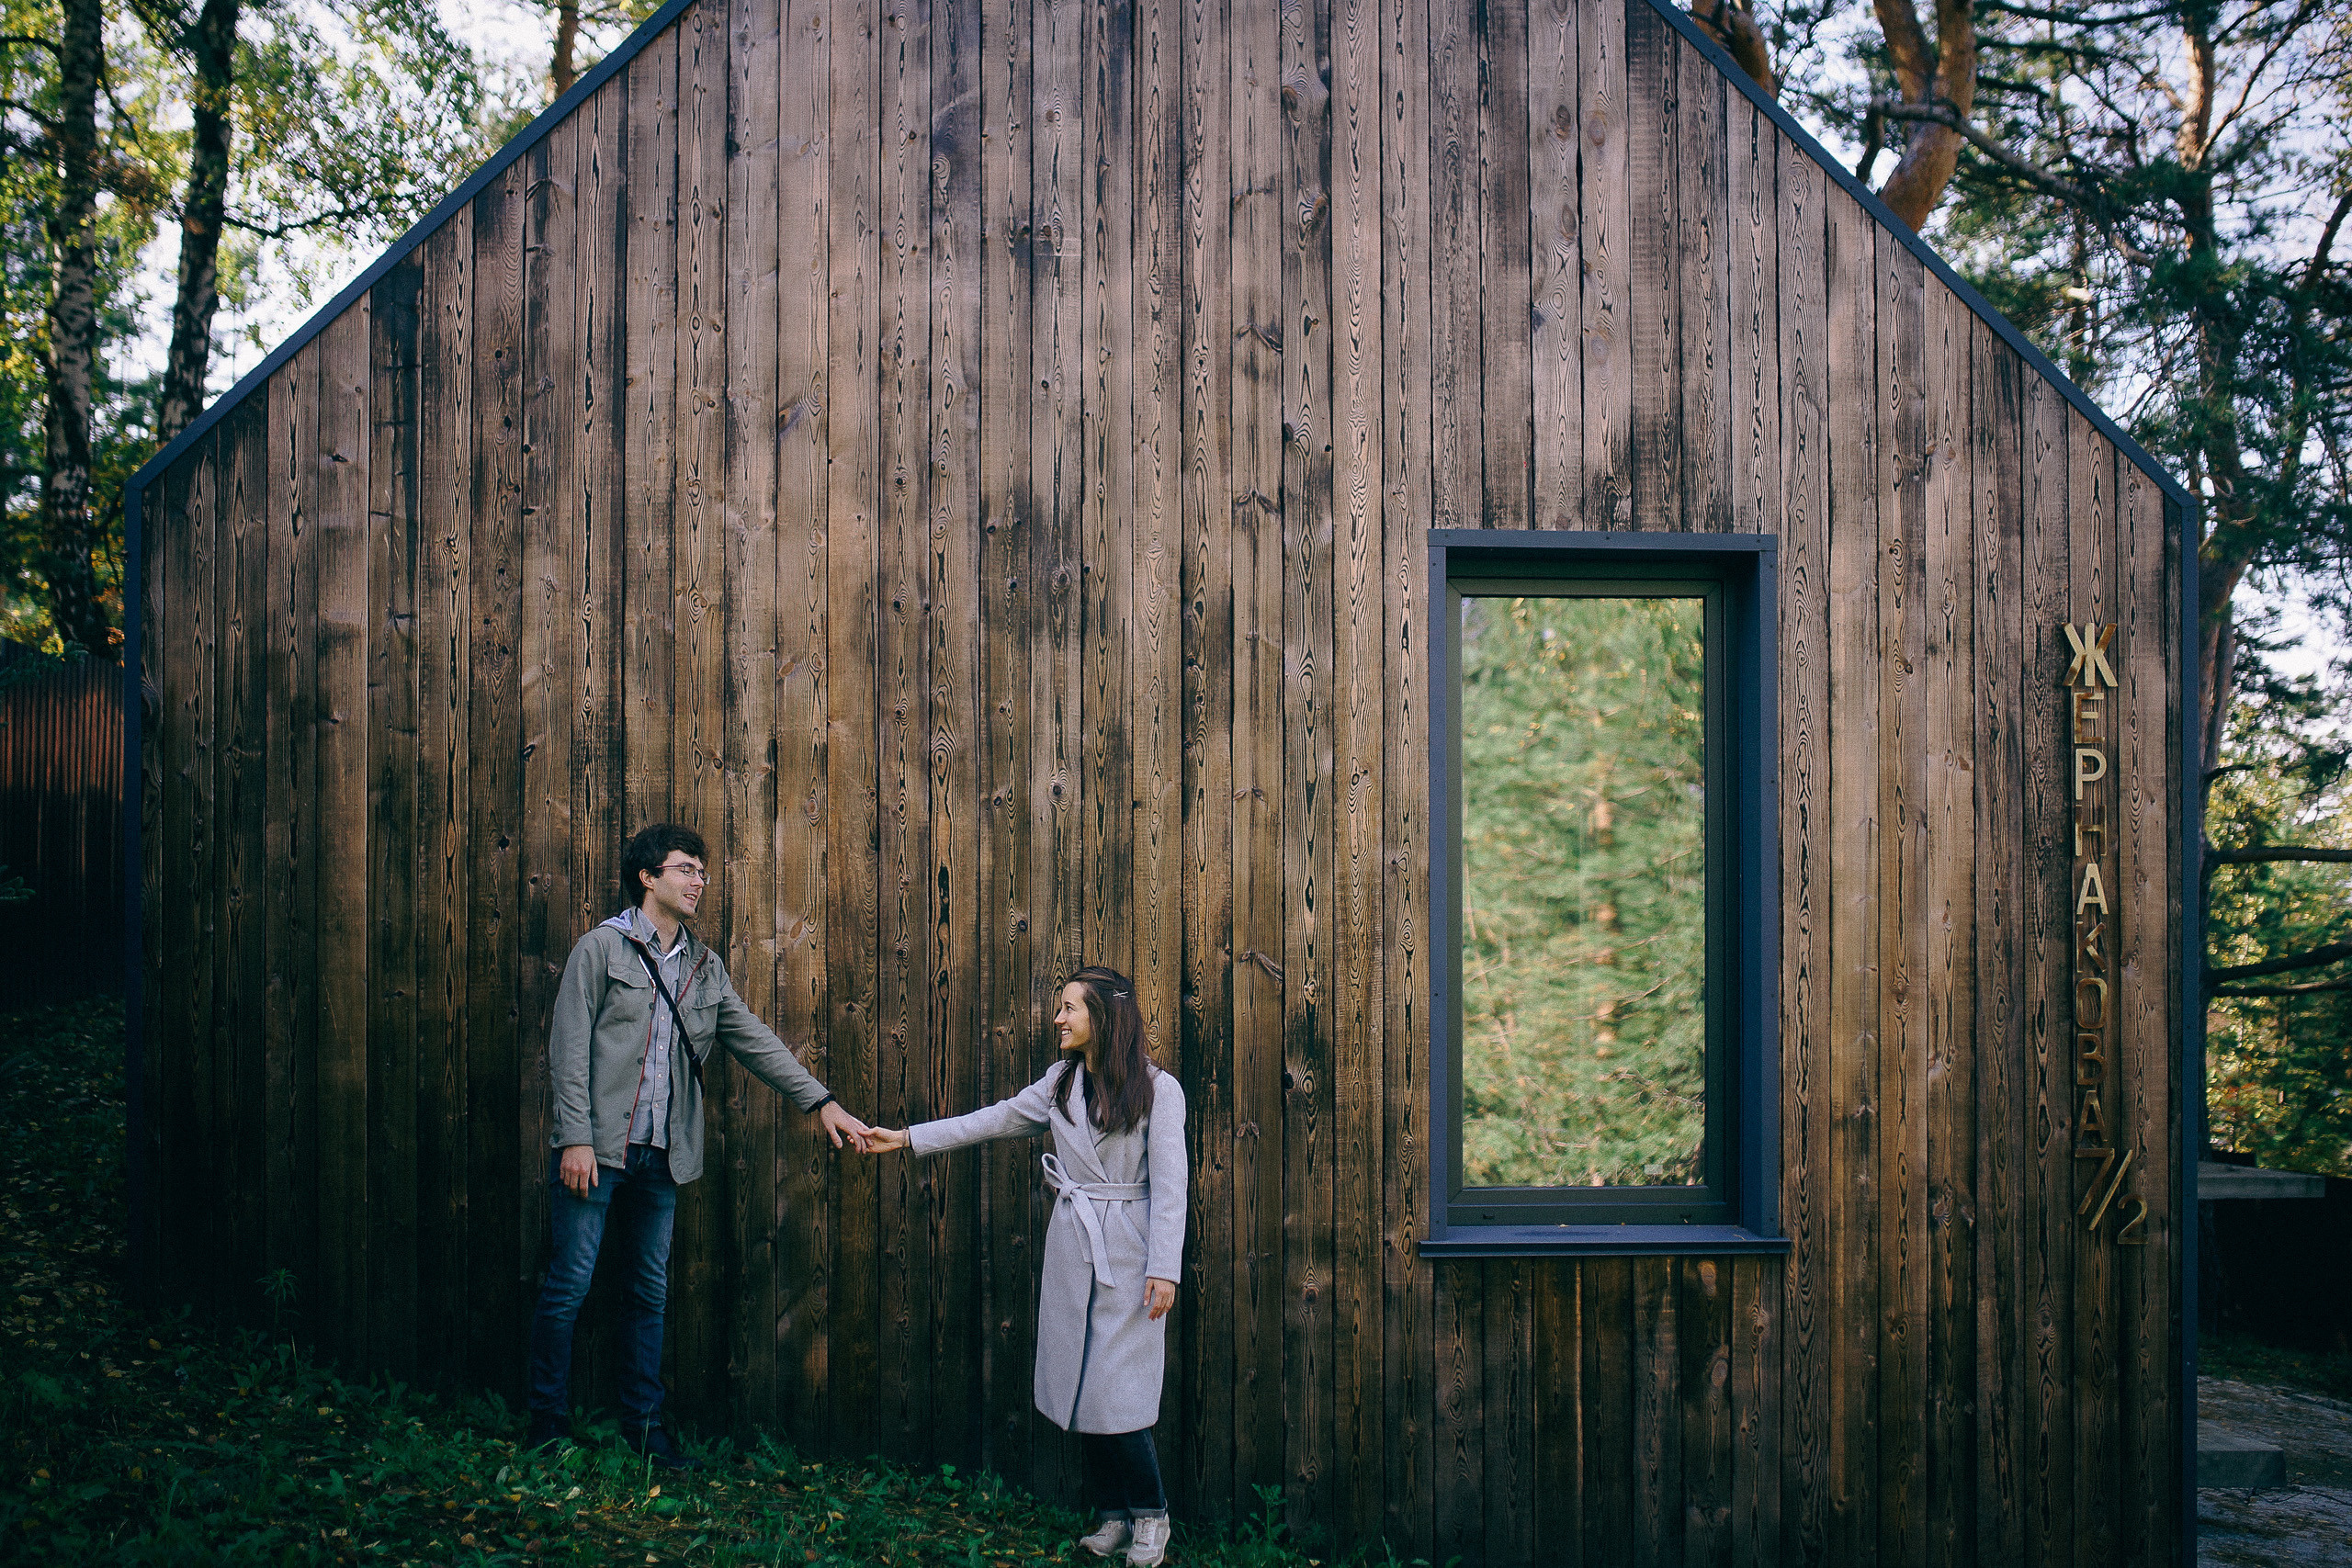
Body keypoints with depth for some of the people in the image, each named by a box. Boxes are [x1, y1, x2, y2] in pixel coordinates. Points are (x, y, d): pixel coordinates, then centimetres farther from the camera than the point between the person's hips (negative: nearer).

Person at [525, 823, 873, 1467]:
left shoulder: (705, 967, 13)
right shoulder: (601, 948, -2)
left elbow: (755, 1040, 11)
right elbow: (569, 1046, -7)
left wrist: (822, 1101, 2)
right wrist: (576, 1137, -14)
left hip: (660, 1155, 5)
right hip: (596, 1149, -5)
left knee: (650, 1292, 11)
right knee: (569, 1286, 0)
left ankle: (644, 1422, 21)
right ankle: (549, 1421, 15)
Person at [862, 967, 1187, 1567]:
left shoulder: (1157, 1090, -7)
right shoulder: (1061, 1082, 10)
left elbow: (1168, 1185, -9)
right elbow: (997, 1119, 15)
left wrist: (1163, 1267, -14)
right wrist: (907, 1137, 13)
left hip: (1127, 1254, -5)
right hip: (1071, 1248, 5)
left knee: (1117, 1394, -8)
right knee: (1081, 1385, 6)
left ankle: (1150, 1514, 12)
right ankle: (1111, 1516, 19)